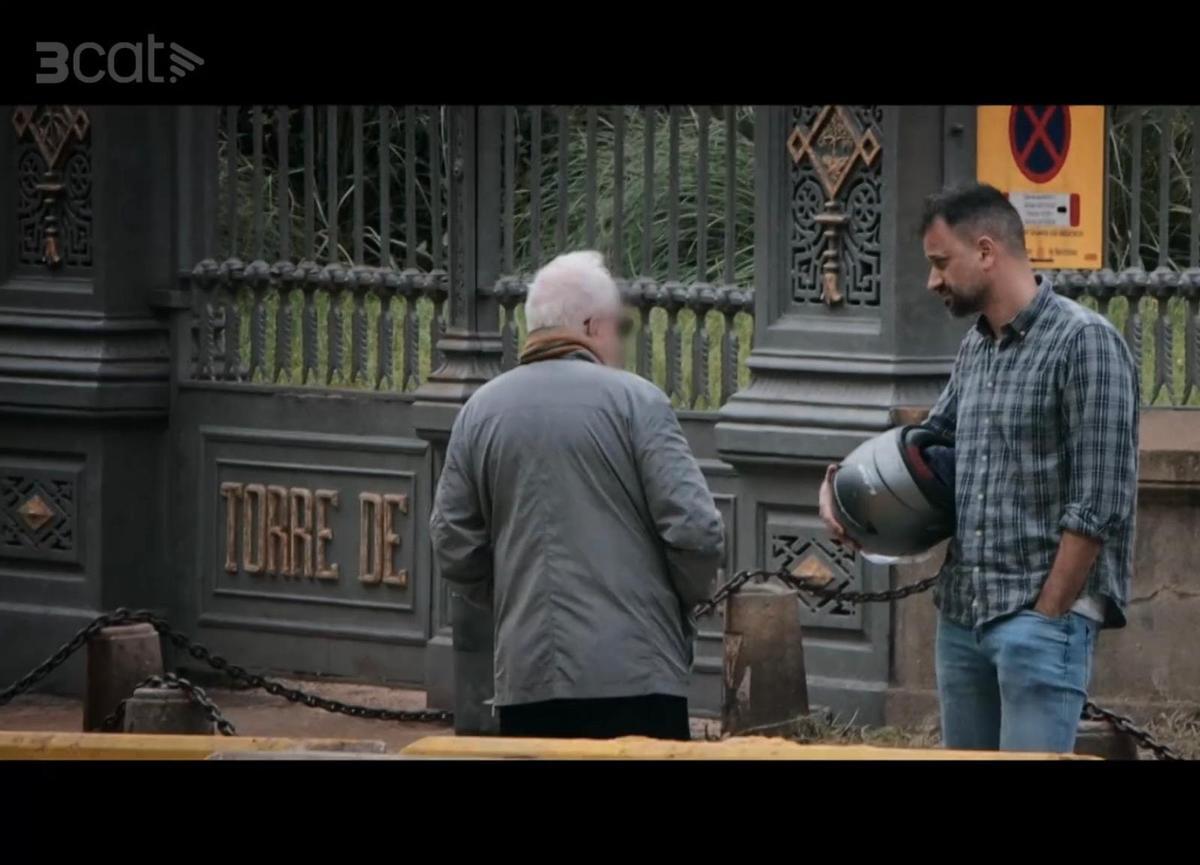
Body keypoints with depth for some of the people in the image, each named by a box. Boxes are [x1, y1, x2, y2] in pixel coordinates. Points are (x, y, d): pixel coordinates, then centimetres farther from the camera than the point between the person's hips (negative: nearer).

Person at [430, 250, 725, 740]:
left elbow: (455, 551, 9)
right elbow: (696, 531, -10)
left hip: (525, 680, 4)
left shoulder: (481, 411, 7)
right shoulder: (634, 401, -5)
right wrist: (682, 598, 10)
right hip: (634, 676, -4)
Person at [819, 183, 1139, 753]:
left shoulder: (1084, 343, -10)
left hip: (1041, 613, -8)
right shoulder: (974, 349, 14)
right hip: (961, 614, 8)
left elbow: (1100, 505, -14)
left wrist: (1047, 616, -15)